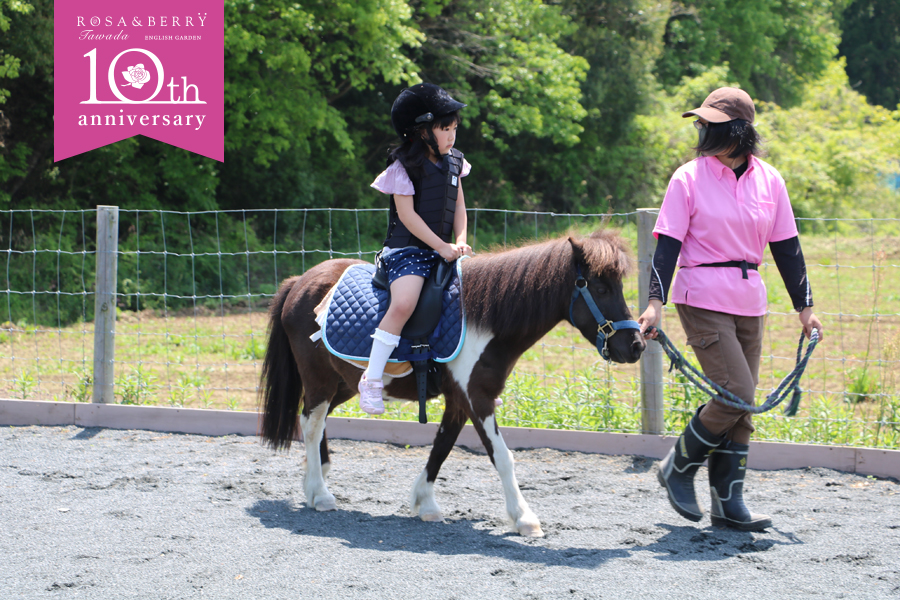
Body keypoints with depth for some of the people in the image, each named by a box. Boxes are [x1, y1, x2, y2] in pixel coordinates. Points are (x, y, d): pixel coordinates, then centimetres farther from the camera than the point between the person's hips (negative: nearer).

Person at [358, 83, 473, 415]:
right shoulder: (405, 165, -8)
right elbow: (406, 213, -13)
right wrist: (441, 246, -16)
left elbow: (458, 205, 16)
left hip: (443, 250, 7)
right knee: (404, 304, -30)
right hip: (407, 250, -7)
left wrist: (460, 242, -1)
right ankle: (372, 378, -23)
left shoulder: (454, 163, 13)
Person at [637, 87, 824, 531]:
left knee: (741, 403, 4)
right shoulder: (689, 178, -4)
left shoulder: (768, 180, 6)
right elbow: (667, 243, -6)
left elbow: (786, 247, 11)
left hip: (749, 302, 5)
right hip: (702, 300, -5)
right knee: (736, 393, -15)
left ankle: (728, 502, 9)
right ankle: (678, 468, 6)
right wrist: (656, 301, -16)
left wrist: (804, 307, 10)